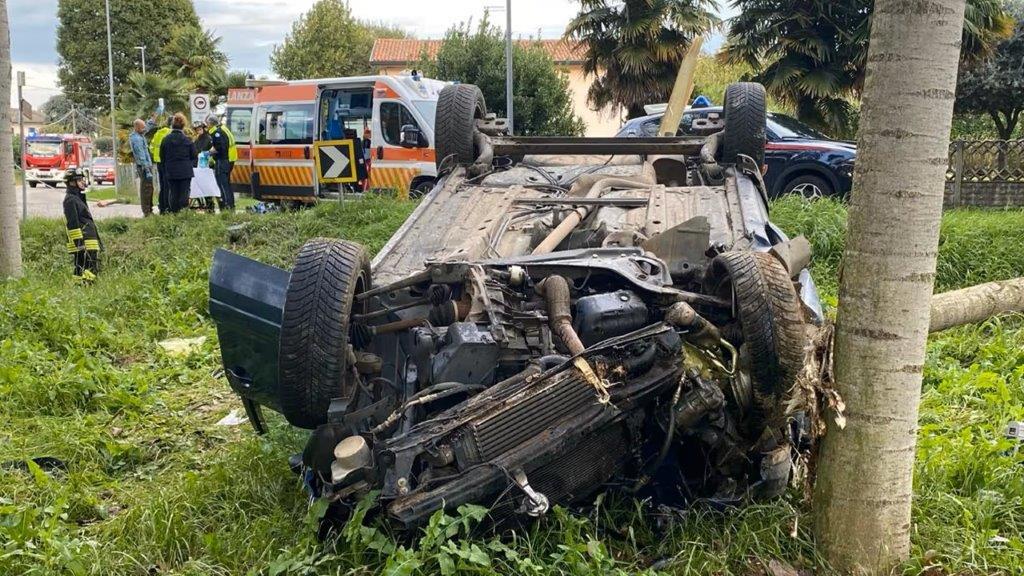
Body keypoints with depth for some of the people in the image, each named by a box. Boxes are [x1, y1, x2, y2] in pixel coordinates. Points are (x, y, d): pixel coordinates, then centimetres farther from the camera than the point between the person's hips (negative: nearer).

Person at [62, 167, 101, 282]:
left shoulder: (78, 198, 21)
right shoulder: (70, 200, -11)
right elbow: (73, 224, -18)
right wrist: (79, 244, -22)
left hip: (90, 245, 10)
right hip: (82, 244, -10)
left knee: (93, 269, 12)